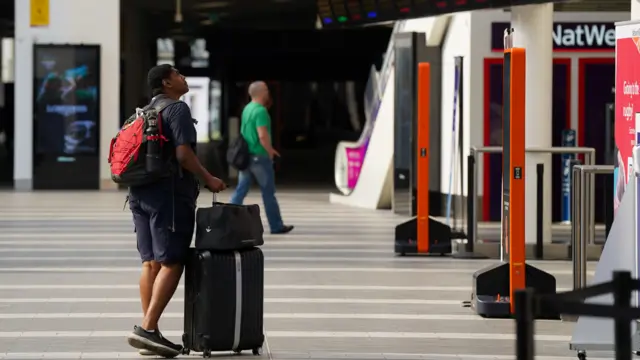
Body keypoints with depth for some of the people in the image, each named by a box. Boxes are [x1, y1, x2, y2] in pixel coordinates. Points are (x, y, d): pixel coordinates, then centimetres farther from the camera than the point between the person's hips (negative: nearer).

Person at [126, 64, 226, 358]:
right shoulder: (177, 109, -8)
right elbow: (183, 154, -17)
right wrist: (208, 179, -6)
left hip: (140, 193, 9)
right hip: (169, 194, -9)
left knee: (151, 263, 8)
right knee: (170, 263, -8)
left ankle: (148, 333, 7)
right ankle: (147, 328, -17)